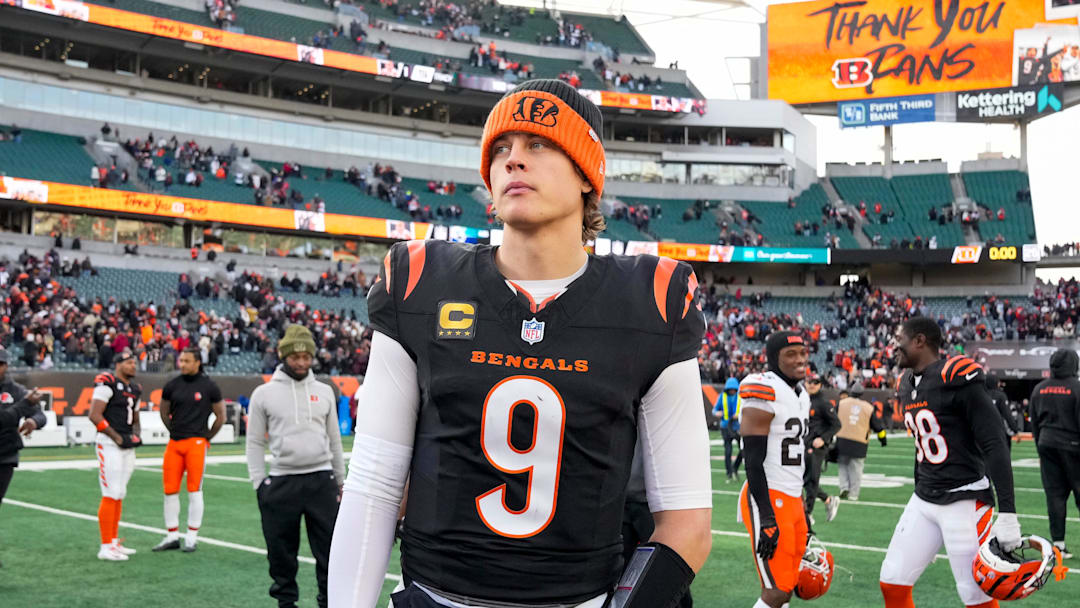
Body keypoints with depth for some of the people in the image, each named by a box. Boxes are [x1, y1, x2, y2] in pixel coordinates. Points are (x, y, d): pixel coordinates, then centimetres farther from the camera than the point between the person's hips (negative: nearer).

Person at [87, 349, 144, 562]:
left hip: (127, 447, 8)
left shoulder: (134, 389, 16)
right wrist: (117, 438, -15)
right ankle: (106, 547, -4)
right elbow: (94, 416, -16)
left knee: (119, 495, 12)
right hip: (110, 445, -8)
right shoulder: (107, 384, -10)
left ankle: (114, 542, 21)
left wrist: (136, 435, 7)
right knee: (111, 495, -8)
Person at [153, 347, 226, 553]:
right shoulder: (172, 385, 6)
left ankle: (192, 538, 7)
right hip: (175, 443, 4)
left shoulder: (208, 386, -2)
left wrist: (207, 437, 7)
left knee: (194, 491, -1)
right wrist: (175, 432, 15)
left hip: (196, 443, -4)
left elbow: (220, 416, 6)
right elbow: (164, 412, 20)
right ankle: (172, 537, 14)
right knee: (170, 491, 4)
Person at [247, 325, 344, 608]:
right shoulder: (264, 394, 1)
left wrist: (339, 480, 13)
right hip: (281, 483, -1)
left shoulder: (324, 391, 9)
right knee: (281, 550, 7)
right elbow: (255, 442, 3)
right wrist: (259, 484, -3)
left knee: (330, 547, 2)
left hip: (321, 480, 2)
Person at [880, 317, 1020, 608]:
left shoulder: (957, 378, -16)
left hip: (965, 501, -8)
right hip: (923, 500, 8)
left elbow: (995, 446, -19)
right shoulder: (906, 386, 10)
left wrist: (1007, 513, -23)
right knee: (892, 583, 5)